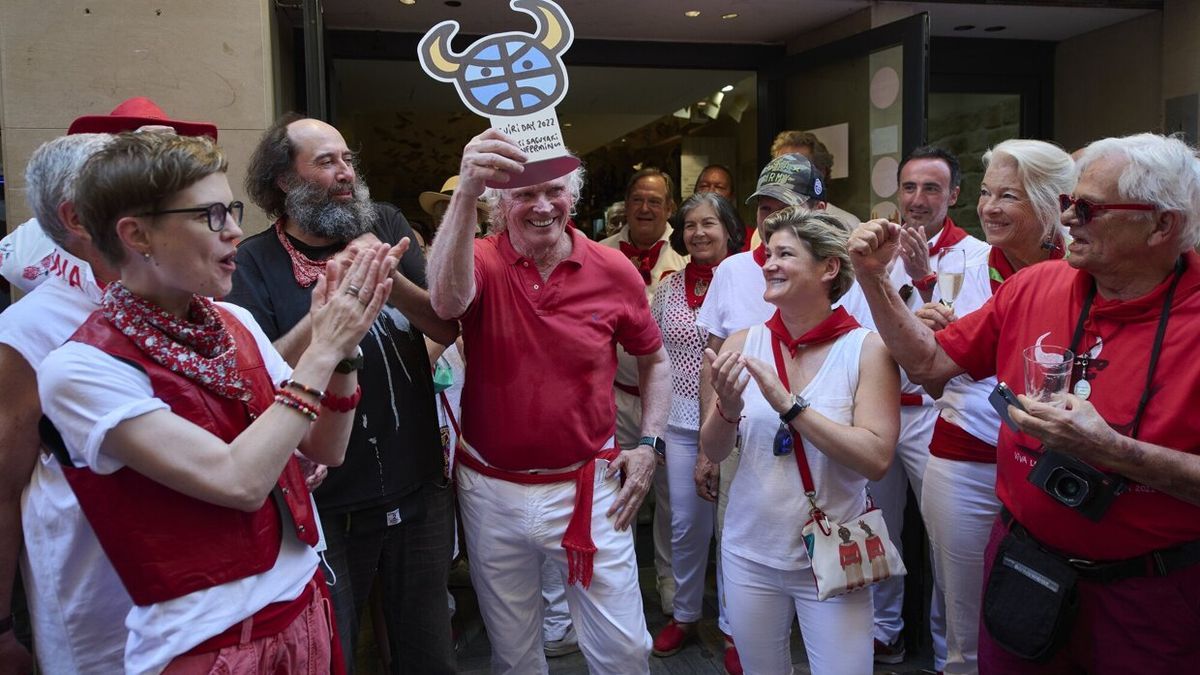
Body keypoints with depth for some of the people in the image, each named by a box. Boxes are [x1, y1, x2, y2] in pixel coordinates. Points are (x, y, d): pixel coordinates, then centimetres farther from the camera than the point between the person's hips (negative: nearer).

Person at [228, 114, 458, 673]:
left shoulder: (386, 225, 1)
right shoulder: (254, 262, -9)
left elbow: (447, 328, -5)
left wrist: (389, 280, -22)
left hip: (419, 487, 3)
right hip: (325, 505, -3)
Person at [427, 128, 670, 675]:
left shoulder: (615, 272, -5)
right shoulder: (482, 262, -9)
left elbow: (654, 362, 10)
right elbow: (447, 300, -35)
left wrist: (649, 444, -1)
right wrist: (466, 192, -47)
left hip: (587, 489, 0)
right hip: (490, 491, 0)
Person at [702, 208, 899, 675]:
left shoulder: (868, 349, -11)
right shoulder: (743, 345, -3)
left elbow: (876, 459, -20)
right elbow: (714, 452, 1)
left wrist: (789, 403, -25)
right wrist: (729, 408, -20)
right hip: (749, 553, 3)